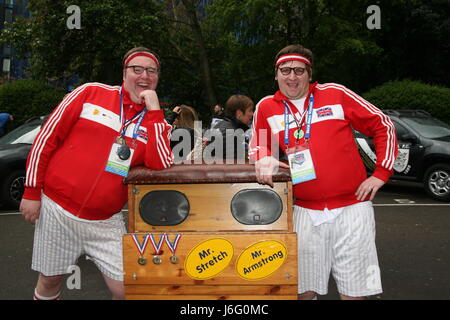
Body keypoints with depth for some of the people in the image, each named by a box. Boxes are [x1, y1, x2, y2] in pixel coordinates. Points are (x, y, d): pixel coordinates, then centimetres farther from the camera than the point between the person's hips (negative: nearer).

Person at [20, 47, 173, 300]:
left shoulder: (155, 121, 3)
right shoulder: (91, 93, -2)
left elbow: (161, 165, -15)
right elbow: (47, 137, 0)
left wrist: (154, 108, -14)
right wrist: (32, 191, -1)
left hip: (106, 222, 1)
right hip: (57, 210, -1)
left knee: (125, 288, 0)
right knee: (50, 281, 14)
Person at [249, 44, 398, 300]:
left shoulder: (335, 93, 2)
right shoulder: (266, 107, 6)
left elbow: (384, 126, 7)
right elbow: (257, 145, 16)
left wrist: (381, 173, 1)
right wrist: (264, 158, -8)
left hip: (352, 206, -1)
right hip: (305, 211, 1)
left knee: (354, 291, 5)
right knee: (305, 290, 7)